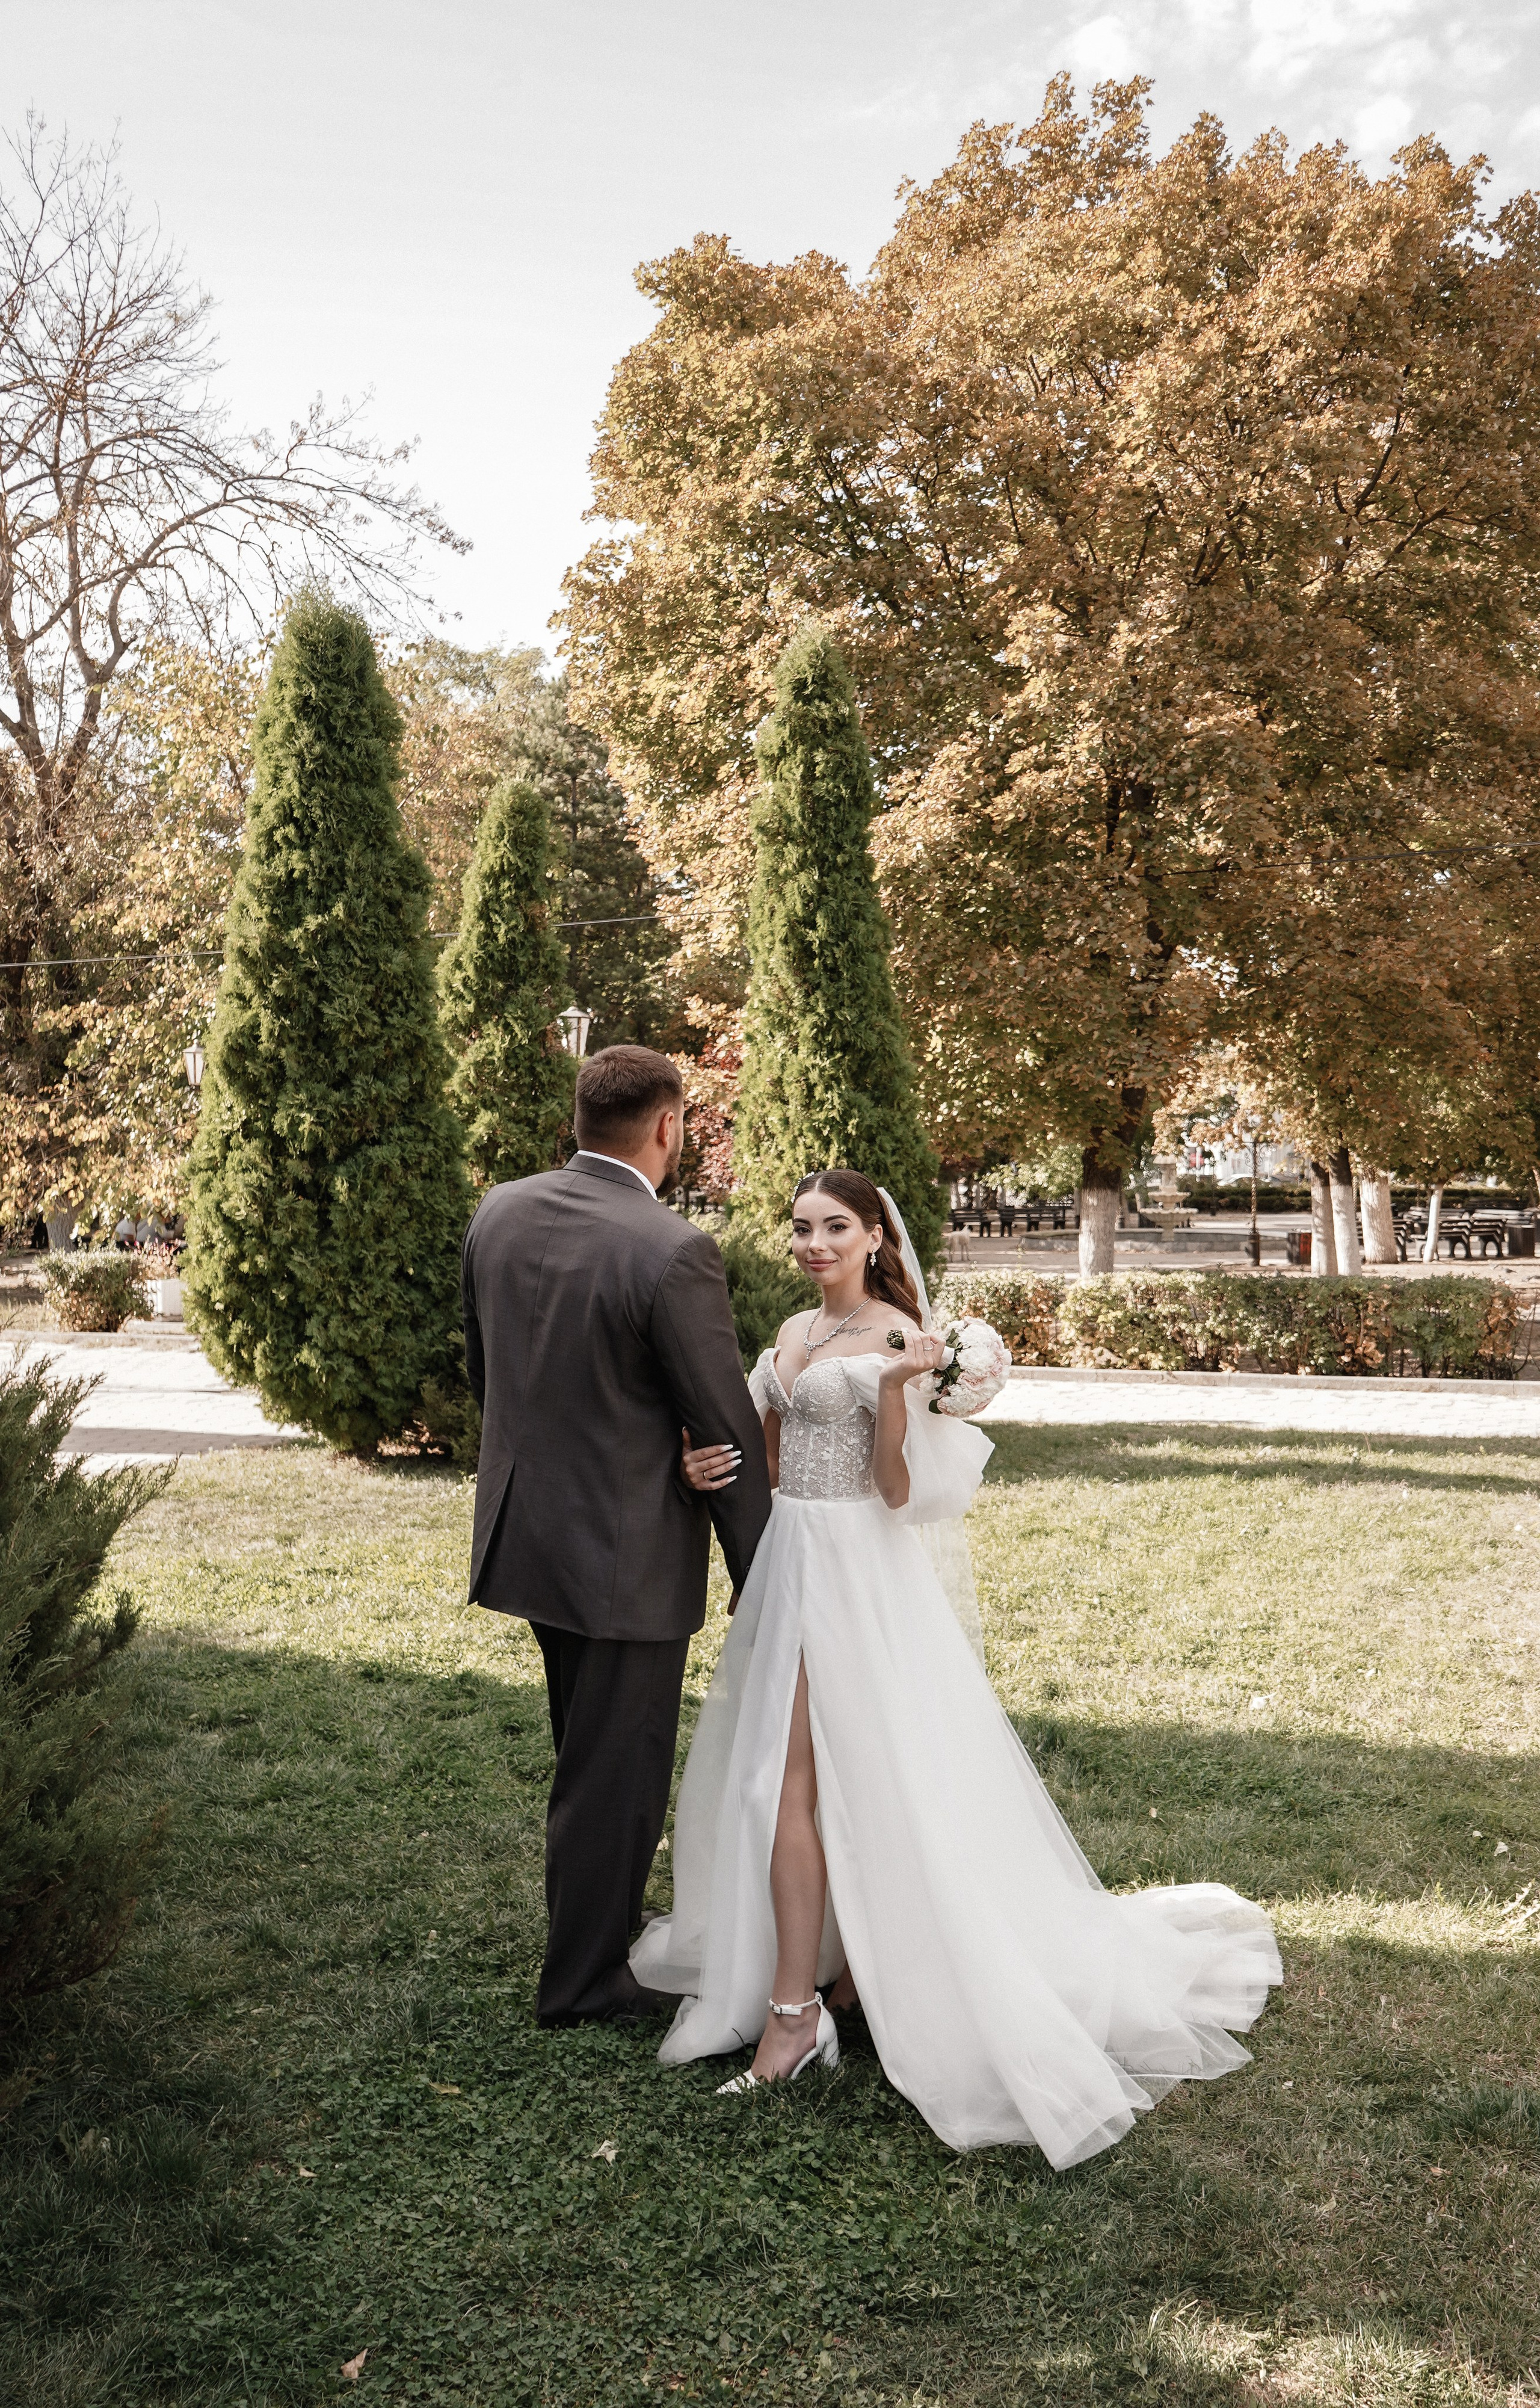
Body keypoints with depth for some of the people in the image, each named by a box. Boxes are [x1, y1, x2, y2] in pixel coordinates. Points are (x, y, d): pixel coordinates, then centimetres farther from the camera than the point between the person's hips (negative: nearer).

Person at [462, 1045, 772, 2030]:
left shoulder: (500, 1212, -2)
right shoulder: (674, 1253, -23)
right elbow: (727, 1428, -15)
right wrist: (762, 1575, -3)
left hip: (528, 1529, 8)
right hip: (628, 1547, -8)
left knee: (588, 1754, 27)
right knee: (618, 1771, 10)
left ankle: (593, 1927, 47)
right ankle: (586, 1980, 26)